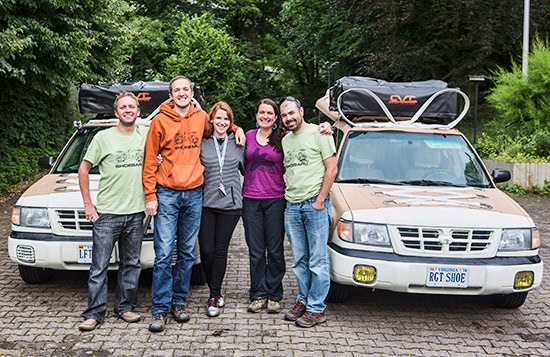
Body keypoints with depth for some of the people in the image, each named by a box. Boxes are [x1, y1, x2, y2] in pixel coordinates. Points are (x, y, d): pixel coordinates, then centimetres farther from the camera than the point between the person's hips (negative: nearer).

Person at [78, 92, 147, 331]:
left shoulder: (145, 135, 7)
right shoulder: (104, 137, 0)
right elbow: (84, 170, 4)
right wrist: (88, 204, -1)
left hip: (136, 213, 3)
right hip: (106, 213, -3)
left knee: (131, 264, 11)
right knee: (99, 266, -2)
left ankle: (125, 306, 23)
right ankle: (95, 313, 6)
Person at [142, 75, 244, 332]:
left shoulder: (201, 118, 8)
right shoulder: (160, 121, -1)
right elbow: (150, 160, -1)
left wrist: (236, 128, 13)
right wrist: (150, 195, -6)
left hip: (194, 194, 3)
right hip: (167, 194, -3)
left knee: (187, 253, 9)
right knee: (164, 253, -6)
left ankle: (179, 302, 20)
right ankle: (160, 309, 1)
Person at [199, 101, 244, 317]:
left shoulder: (238, 143, 9)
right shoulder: (202, 143, 6)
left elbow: (247, 169, 20)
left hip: (230, 204, 0)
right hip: (206, 204, 0)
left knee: (220, 250, 1)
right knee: (206, 250, -2)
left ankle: (214, 296, 9)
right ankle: (216, 292, 18)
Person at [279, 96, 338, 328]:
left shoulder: (318, 133, -2)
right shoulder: (284, 140, 17)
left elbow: (331, 169, -6)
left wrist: (320, 200, -11)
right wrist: (286, 197, 11)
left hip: (315, 204, -6)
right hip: (292, 207, 6)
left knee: (318, 260, -3)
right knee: (299, 260, 11)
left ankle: (316, 309, 1)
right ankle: (303, 300, 21)